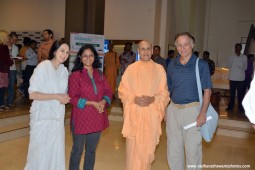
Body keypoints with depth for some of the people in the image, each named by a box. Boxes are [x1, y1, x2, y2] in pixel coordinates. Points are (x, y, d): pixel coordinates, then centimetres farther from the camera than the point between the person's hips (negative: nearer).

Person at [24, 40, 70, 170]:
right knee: (41, 152, 4)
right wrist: (56, 96, -21)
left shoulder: (64, 70, 5)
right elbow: (32, 94, -17)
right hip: (42, 117, -6)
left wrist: (65, 98, -5)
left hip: (58, 117, 6)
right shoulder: (42, 67, -13)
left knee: (56, 152, 11)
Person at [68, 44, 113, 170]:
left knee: (91, 150, 16)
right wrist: (92, 103, -18)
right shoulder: (75, 75, -7)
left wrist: (103, 101, -12)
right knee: (77, 151, 7)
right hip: (81, 118, -5)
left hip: (97, 119, 5)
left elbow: (108, 91, 9)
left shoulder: (99, 74, 9)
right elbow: (72, 98, -11)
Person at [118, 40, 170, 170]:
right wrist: (134, 99, -13)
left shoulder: (159, 69, 5)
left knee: (148, 147, 7)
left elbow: (164, 92, 5)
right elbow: (122, 90, 4)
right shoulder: (131, 69, 3)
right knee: (133, 148, 0)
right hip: (134, 114, 0)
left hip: (152, 114, 1)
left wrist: (153, 99, -14)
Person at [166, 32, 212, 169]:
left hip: (192, 109, -4)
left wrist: (203, 113, -13)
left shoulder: (201, 64, -5)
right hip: (173, 109, 4)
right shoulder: (172, 64, 7)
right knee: (173, 148, 14)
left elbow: (207, 90, -6)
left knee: (192, 149, 4)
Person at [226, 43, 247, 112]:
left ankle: (240, 108, 8)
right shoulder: (231, 57, 3)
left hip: (241, 78, 0)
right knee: (232, 93, 7)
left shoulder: (244, 57, 3)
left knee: (240, 93, 1)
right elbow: (230, 66, 6)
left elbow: (245, 67, 6)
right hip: (232, 78, 1)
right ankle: (230, 106, 16)